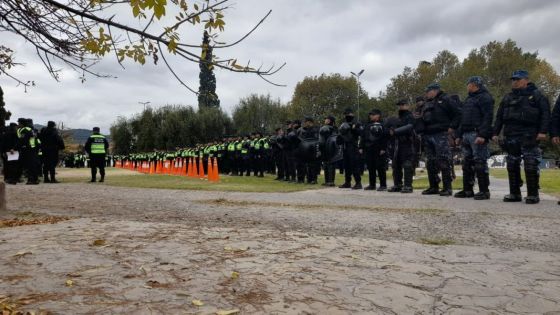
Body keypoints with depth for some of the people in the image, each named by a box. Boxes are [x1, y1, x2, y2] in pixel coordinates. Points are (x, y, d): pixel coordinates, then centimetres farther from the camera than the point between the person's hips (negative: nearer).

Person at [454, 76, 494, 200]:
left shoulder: (485, 97, -5)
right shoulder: (469, 99, 24)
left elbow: (488, 117, -15)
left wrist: (482, 135, -24)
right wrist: (459, 135, 19)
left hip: (477, 135, -9)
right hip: (466, 134, 9)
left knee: (480, 162, -8)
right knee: (467, 163, 9)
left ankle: (484, 191, -3)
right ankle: (467, 190, 15)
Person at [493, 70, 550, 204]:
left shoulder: (536, 95, 4)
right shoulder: (507, 98, 18)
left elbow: (545, 114, -4)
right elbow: (499, 117, 18)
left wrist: (543, 131, -15)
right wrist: (496, 133, 9)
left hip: (529, 137, -5)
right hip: (511, 136, 5)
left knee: (531, 166, -6)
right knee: (512, 165, 6)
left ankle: (533, 194, 0)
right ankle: (514, 193, 14)